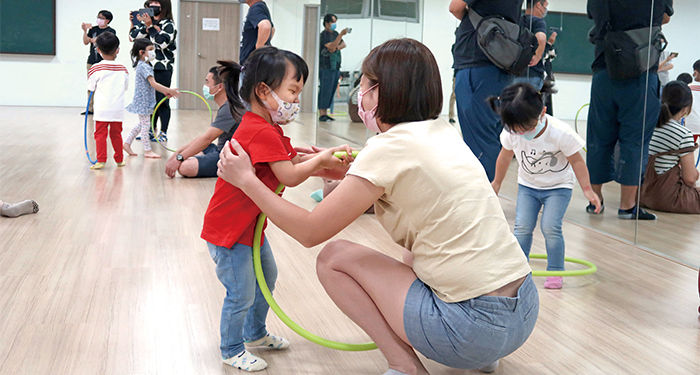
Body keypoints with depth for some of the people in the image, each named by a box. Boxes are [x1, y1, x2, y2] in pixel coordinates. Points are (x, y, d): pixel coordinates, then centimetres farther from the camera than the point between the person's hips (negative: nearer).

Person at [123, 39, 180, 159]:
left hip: (145, 100, 10)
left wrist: (164, 92, 10)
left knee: (142, 124, 18)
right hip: (143, 100, -10)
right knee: (145, 125, -4)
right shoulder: (144, 66, -19)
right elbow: (153, 84, -26)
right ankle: (147, 150, 2)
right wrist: (169, 90, -28)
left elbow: (151, 85, 18)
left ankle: (127, 143, 24)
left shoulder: (144, 65, 14)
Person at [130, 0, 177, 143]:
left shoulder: (168, 24, -4)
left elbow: (162, 42, -18)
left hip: (163, 68, -6)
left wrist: (150, 26, -19)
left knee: (162, 101, -2)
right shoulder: (147, 21, 14)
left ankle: (163, 133, 5)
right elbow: (133, 36, 4)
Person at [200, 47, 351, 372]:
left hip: (249, 223, 11)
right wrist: (321, 159, -15)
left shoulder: (269, 131, 9)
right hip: (227, 227, -11)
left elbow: (294, 161, 8)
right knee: (242, 293, 0)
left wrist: (331, 165, -5)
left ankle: (255, 333, 43)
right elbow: (290, 177, -29)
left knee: (266, 276, 24)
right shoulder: (261, 132, -27)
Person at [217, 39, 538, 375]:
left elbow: (310, 232, -8)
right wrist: (343, 172, 21)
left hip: (476, 327, -8)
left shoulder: (391, 146, -13)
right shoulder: (441, 132, 9)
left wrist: (247, 180, 2)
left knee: (333, 258, 3)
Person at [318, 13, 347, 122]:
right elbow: (331, 46, -22)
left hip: (336, 67, 8)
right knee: (325, 90, -9)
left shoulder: (335, 33, 17)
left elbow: (343, 44, 12)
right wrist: (341, 35, -28)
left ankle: (325, 113, 12)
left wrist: (336, 48, -8)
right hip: (326, 67, -8)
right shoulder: (323, 35, -9)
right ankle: (321, 114, -6)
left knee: (331, 91, 8)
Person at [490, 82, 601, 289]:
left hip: (558, 186, -3)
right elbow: (505, 157, 1)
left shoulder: (561, 133, -29)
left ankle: (555, 271, 4)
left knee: (550, 227, -14)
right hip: (527, 185, 3)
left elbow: (576, 161, -16)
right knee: (522, 227, -6)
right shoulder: (511, 133, -19)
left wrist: (587, 189, -12)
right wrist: (497, 183, 12)